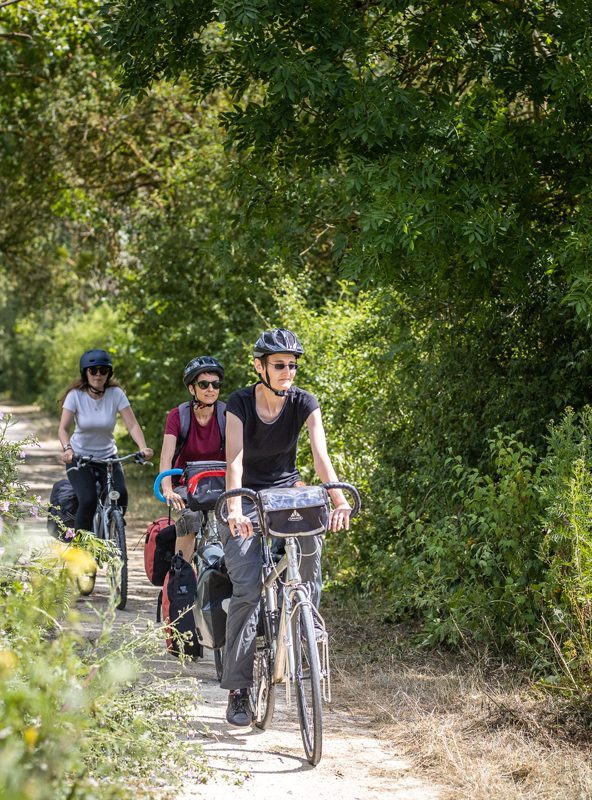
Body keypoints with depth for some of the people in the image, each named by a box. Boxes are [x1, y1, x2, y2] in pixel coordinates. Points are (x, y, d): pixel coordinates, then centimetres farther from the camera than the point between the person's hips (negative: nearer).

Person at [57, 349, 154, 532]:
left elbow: (132, 425, -16)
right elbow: (63, 428, -17)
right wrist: (67, 448, -38)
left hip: (108, 457, 2)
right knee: (88, 500, -24)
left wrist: (143, 448, -33)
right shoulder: (75, 395, -11)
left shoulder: (116, 394, -9)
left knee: (120, 496, -23)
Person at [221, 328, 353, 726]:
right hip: (247, 496, -2)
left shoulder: (304, 403, -9)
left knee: (310, 543, -30)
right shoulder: (240, 403, -15)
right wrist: (236, 510, -43)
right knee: (247, 589, -15)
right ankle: (238, 689, -9)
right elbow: (234, 459, -27)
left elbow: (320, 454, -21)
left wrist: (339, 500, -37)